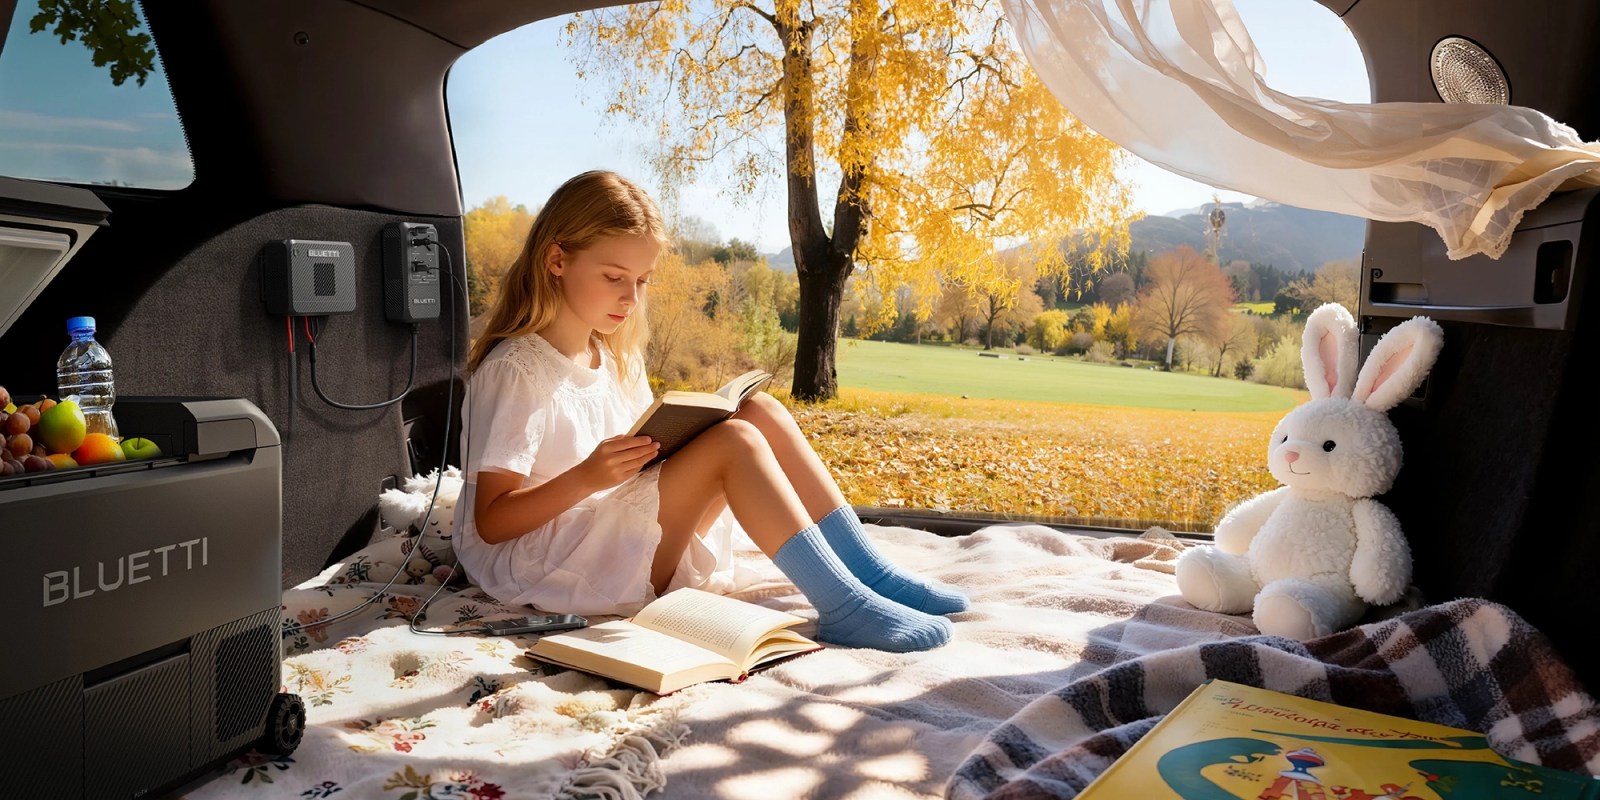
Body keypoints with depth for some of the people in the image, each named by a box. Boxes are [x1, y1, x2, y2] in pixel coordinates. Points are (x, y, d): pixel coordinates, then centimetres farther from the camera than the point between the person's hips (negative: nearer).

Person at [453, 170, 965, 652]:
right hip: (541, 563, -8)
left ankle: (869, 573, -9)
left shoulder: (617, 360, 13)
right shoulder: (515, 369, -13)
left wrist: (678, 441, -6)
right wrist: (586, 478, -30)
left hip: (624, 544, 8)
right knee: (734, 443, -26)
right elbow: (491, 522, -15)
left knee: (761, 411, -8)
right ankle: (842, 608, -25)